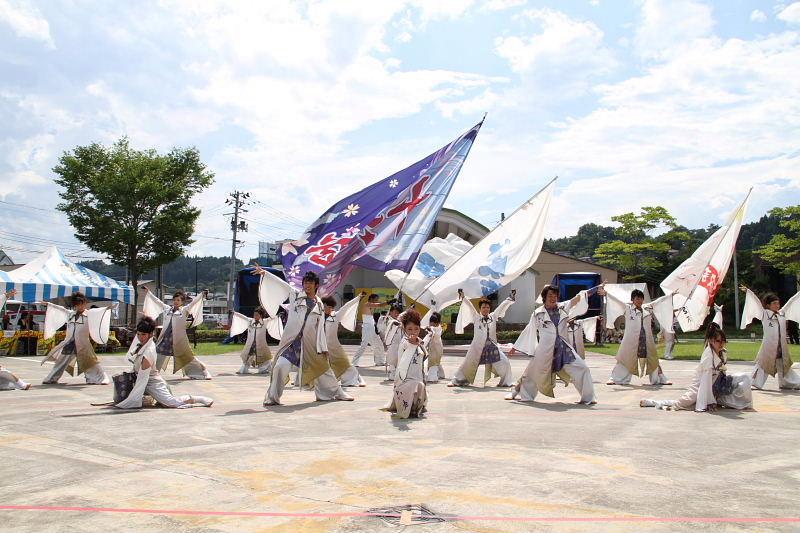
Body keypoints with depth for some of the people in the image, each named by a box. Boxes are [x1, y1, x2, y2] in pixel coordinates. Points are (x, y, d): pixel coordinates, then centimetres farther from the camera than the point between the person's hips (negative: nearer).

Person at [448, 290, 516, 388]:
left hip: (492, 346, 2)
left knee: (504, 362, -3)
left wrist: (510, 297, 10)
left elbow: (502, 306, 9)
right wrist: (463, 297, -12)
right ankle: (457, 381, 19)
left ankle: (506, 382, 16)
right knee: (468, 364, 3)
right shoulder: (476, 317, 0)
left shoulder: (493, 316, 6)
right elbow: (469, 306, -5)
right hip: (477, 347, -2)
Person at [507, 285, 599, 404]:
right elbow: (528, 332, 8)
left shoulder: (563, 307, 4)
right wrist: (515, 347, 11)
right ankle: (516, 392, 31)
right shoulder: (537, 313, 0)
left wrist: (596, 289, -17)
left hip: (564, 349, 2)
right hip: (545, 350, -2)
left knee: (581, 369, -8)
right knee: (533, 372, 9)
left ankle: (587, 398, 7)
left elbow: (580, 297, -5)